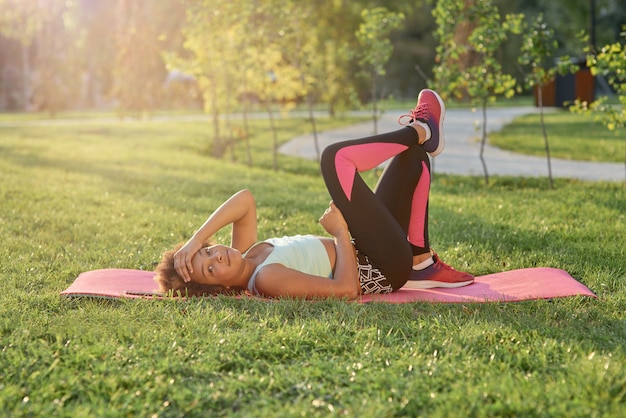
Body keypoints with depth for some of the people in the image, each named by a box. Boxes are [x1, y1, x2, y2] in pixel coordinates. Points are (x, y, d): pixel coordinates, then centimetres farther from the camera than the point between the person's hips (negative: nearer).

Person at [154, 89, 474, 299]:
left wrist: (196, 239, -17)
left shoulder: (244, 255, 0)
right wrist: (341, 231, -19)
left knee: (415, 157, 15)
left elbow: (245, 200, -5)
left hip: (368, 257, 9)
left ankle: (422, 264, 10)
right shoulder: (266, 278, -27)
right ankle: (421, 130, 5)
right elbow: (346, 289, -31)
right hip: (384, 267, -9)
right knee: (335, 157, -21)